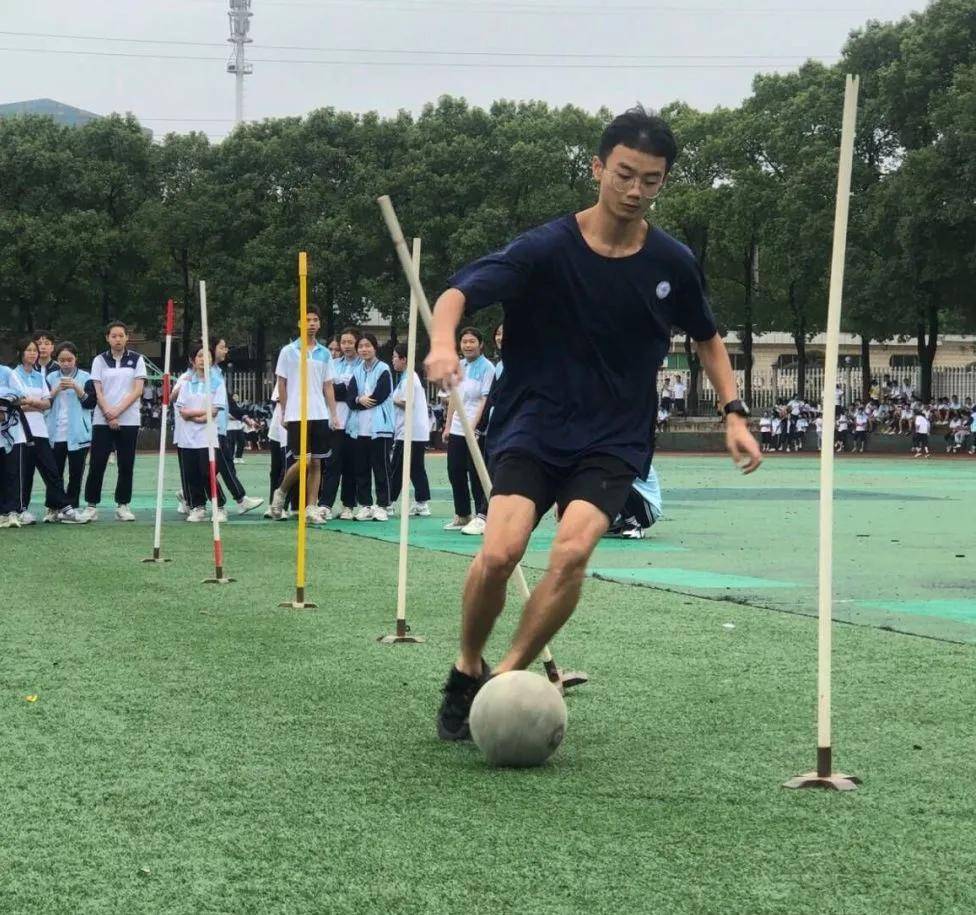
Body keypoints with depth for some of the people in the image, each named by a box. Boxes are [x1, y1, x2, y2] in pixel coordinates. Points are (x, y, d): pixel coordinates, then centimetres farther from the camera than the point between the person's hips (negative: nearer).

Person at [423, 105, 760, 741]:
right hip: (533, 425, -1)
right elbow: (458, 294, -18)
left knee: (573, 549, -26)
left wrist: (734, 412, 7)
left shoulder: (673, 263, 1)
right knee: (500, 551, -23)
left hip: (615, 441, 2)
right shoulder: (546, 249, -9)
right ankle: (467, 674, 5)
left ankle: (505, 679, -8)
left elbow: (708, 338, 19)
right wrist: (444, 343, -40)